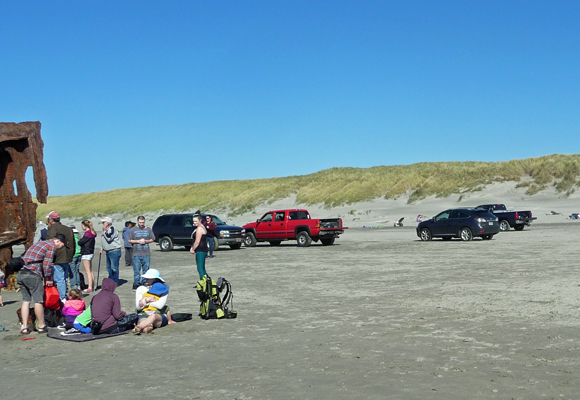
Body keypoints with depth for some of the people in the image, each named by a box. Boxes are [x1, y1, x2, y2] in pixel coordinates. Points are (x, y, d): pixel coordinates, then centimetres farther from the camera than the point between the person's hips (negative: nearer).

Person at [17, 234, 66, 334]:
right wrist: (49, 279, 3)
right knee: (38, 300, 2)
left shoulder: (39, 243, 26)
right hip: (32, 275, -8)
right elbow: (46, 265, -11)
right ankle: (41, 327, 10)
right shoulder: (52, 246, -1)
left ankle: (24, 327, 14)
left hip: (20, 274, 8)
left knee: (26, 300, 14)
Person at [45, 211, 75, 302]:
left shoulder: (52, 229, -9)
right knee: (64, 279, 15)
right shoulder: (68, 229, 16)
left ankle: (62, 298, -8)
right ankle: (65, 297, 19)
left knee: (59, 279, -6)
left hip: (57, 260, -8)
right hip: (67, 259, 8)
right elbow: (74, 244, 21)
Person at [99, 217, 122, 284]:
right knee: (109, 268, 13)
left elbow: (108, 238, -25)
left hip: (114, 251, -10)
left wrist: (104, 231, -16)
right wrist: (101, 249, 22)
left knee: (114, 268, -8)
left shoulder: (112, 229, -12)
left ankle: (115, 282, -3)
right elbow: (103, 241, 27)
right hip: (108, 252, 10)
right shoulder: (106, 230, 17)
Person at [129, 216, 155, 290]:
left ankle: (144, 283, 12)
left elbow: (152, 239, 12)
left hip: (146, 254, 1)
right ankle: (136, 284, 3)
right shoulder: (133, 230, 6)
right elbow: (130, 240, 7)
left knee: (146, 269, 4)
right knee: (136, 270, -2)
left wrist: (146, 241, -7)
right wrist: (138, 241, -9)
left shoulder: (148, 229, 9)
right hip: (136, 254, -1)